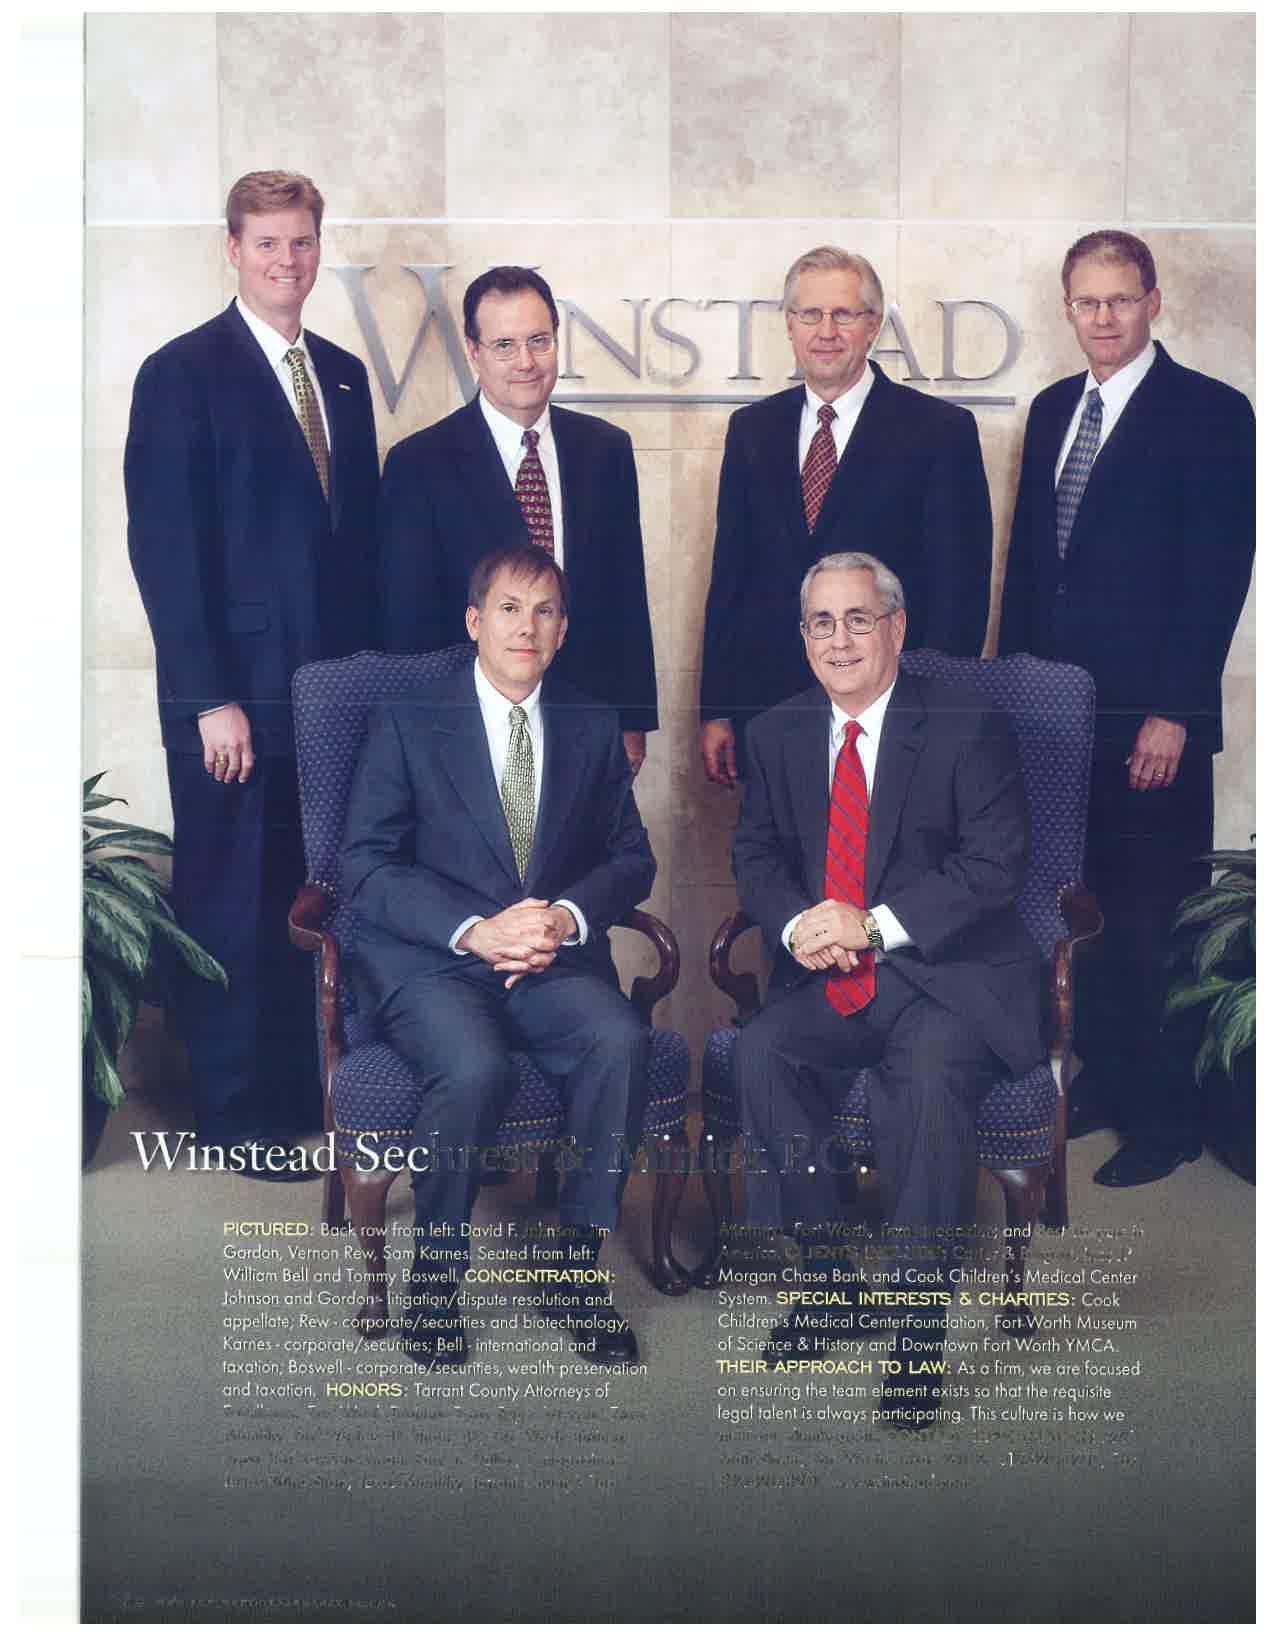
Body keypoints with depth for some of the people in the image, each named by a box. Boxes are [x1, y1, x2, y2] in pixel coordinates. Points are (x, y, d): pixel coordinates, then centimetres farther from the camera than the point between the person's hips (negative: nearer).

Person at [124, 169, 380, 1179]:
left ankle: (313, 1094, 21)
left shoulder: (343, 375, 14)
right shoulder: (183, 375, -5)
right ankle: (244, 1112, 17)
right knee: (236, 906, 3)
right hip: (238, 693, -5)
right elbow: (165, 548, -10)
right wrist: (211, 697, -14)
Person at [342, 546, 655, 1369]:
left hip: (557, 958, 3)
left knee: (622, 1043, -28)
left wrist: (565, 917, -12)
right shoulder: (408, 726, 5)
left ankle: (577, 1269, -11)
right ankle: (435, 1274, -8)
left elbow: (632, 858, 10)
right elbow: (368, 867, -3)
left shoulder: (594, 729, 14)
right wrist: (473, 930, -18)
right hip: (431, 961, -2)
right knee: (476, 1068, -33)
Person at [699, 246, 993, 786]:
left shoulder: (941, 430, -2)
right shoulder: (751, 429, 10)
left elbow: (960, 587, -4)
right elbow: (729, 574, 10)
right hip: (766, 703, 3)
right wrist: (716, 711, 6)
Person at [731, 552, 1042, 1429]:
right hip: (825, 977, 4)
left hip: (948, 976, -4)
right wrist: (796, 924, -11)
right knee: (761, 1052, -24)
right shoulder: (777, 733, 11)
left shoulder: (971, 728, -4)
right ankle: (831, 1282, -7)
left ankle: (921, 1319, -16)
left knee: (930, 1075, -33)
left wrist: (873, 926, -21)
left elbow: (996, 863, -11)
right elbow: (756, 855, 12)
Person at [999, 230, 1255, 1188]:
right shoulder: (1052, 410, 14)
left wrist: (1174, 711, -15)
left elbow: (1220, 572, -11)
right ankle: (1105, 1082, 26)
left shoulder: (1210, 413, -5)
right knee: (1091, 912, 13)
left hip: (1151, 718, -6)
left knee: (1154, 919, 0)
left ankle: (1166, 1119, 12)